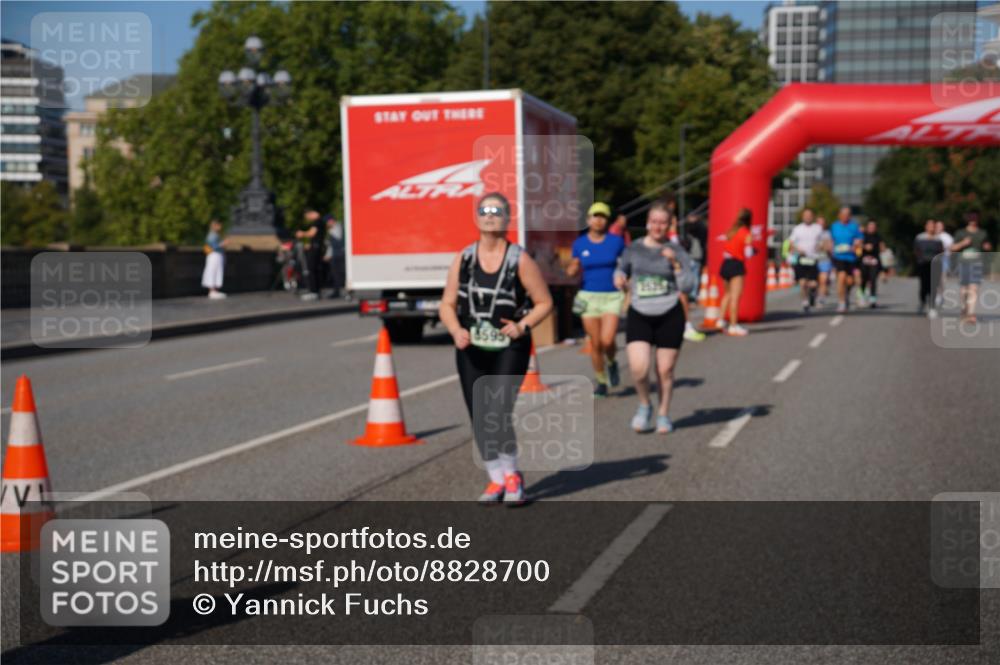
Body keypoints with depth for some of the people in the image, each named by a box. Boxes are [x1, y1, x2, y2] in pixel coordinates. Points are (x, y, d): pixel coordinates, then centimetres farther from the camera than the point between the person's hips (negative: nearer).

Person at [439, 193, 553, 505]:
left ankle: (512, 475, 5)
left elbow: (544, 302, 0)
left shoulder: (520, 260, -5)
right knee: (479, 417, 6)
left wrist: (522, 325, -17)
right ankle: (496, 479, 21)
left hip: (510, 349, -4)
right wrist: (456, 330, -13)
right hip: (471, 350, 4)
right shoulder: (463, 259, 4)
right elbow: (447, 304, 6)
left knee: (498, 411, -15)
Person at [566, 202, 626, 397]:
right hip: (588, 296, 2)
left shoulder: (616, 241, -1)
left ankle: (612, 364, 17)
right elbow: (574, 269, 13)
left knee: (607, 340, -17)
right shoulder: (579, 244, 3)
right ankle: (601, 382, 20)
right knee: (595, 344, 3)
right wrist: (572, 270, -9)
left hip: (612, 297, -2)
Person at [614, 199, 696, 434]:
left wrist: (676, 264, -17)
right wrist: (619, 277, 1)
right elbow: (622, 267, 23)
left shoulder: (676, 251, 0)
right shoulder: (634, 249, 5)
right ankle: (644, 405, 14)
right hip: (639, 315, 1)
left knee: (665, 370, 6)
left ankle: (663, 414, 25)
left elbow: (687, 285, -5)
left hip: (669, 316, -1)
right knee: (638, 368, -14)